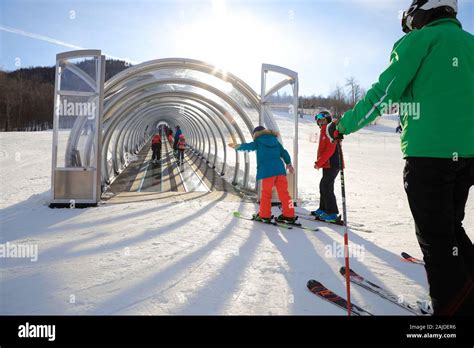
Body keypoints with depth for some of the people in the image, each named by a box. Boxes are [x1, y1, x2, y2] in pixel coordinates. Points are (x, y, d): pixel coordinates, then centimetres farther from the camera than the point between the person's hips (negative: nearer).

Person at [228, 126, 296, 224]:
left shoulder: (258, 142, 6)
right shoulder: (275, 140, 18)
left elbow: (246, 146, 11)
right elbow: (284, 152, 18)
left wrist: (236, 146, 27)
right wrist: (289, 164, 26)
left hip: (267, 171, -4)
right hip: (280, 169, 4)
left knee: (266, 193, 5)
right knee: (284, 192, 4)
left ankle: (264, 215, 12)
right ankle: (288, 215, 5)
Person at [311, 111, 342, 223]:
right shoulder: (324, 131, 18)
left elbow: (330, 150, -21)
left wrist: (319, 163, -18)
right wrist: (319, 162, 12)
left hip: (332, 165, -10)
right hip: (328, 165, 10)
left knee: (327, 188, -10)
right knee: (323, 186, 17)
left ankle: (332, 214, -6)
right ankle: (323, 209, 29)